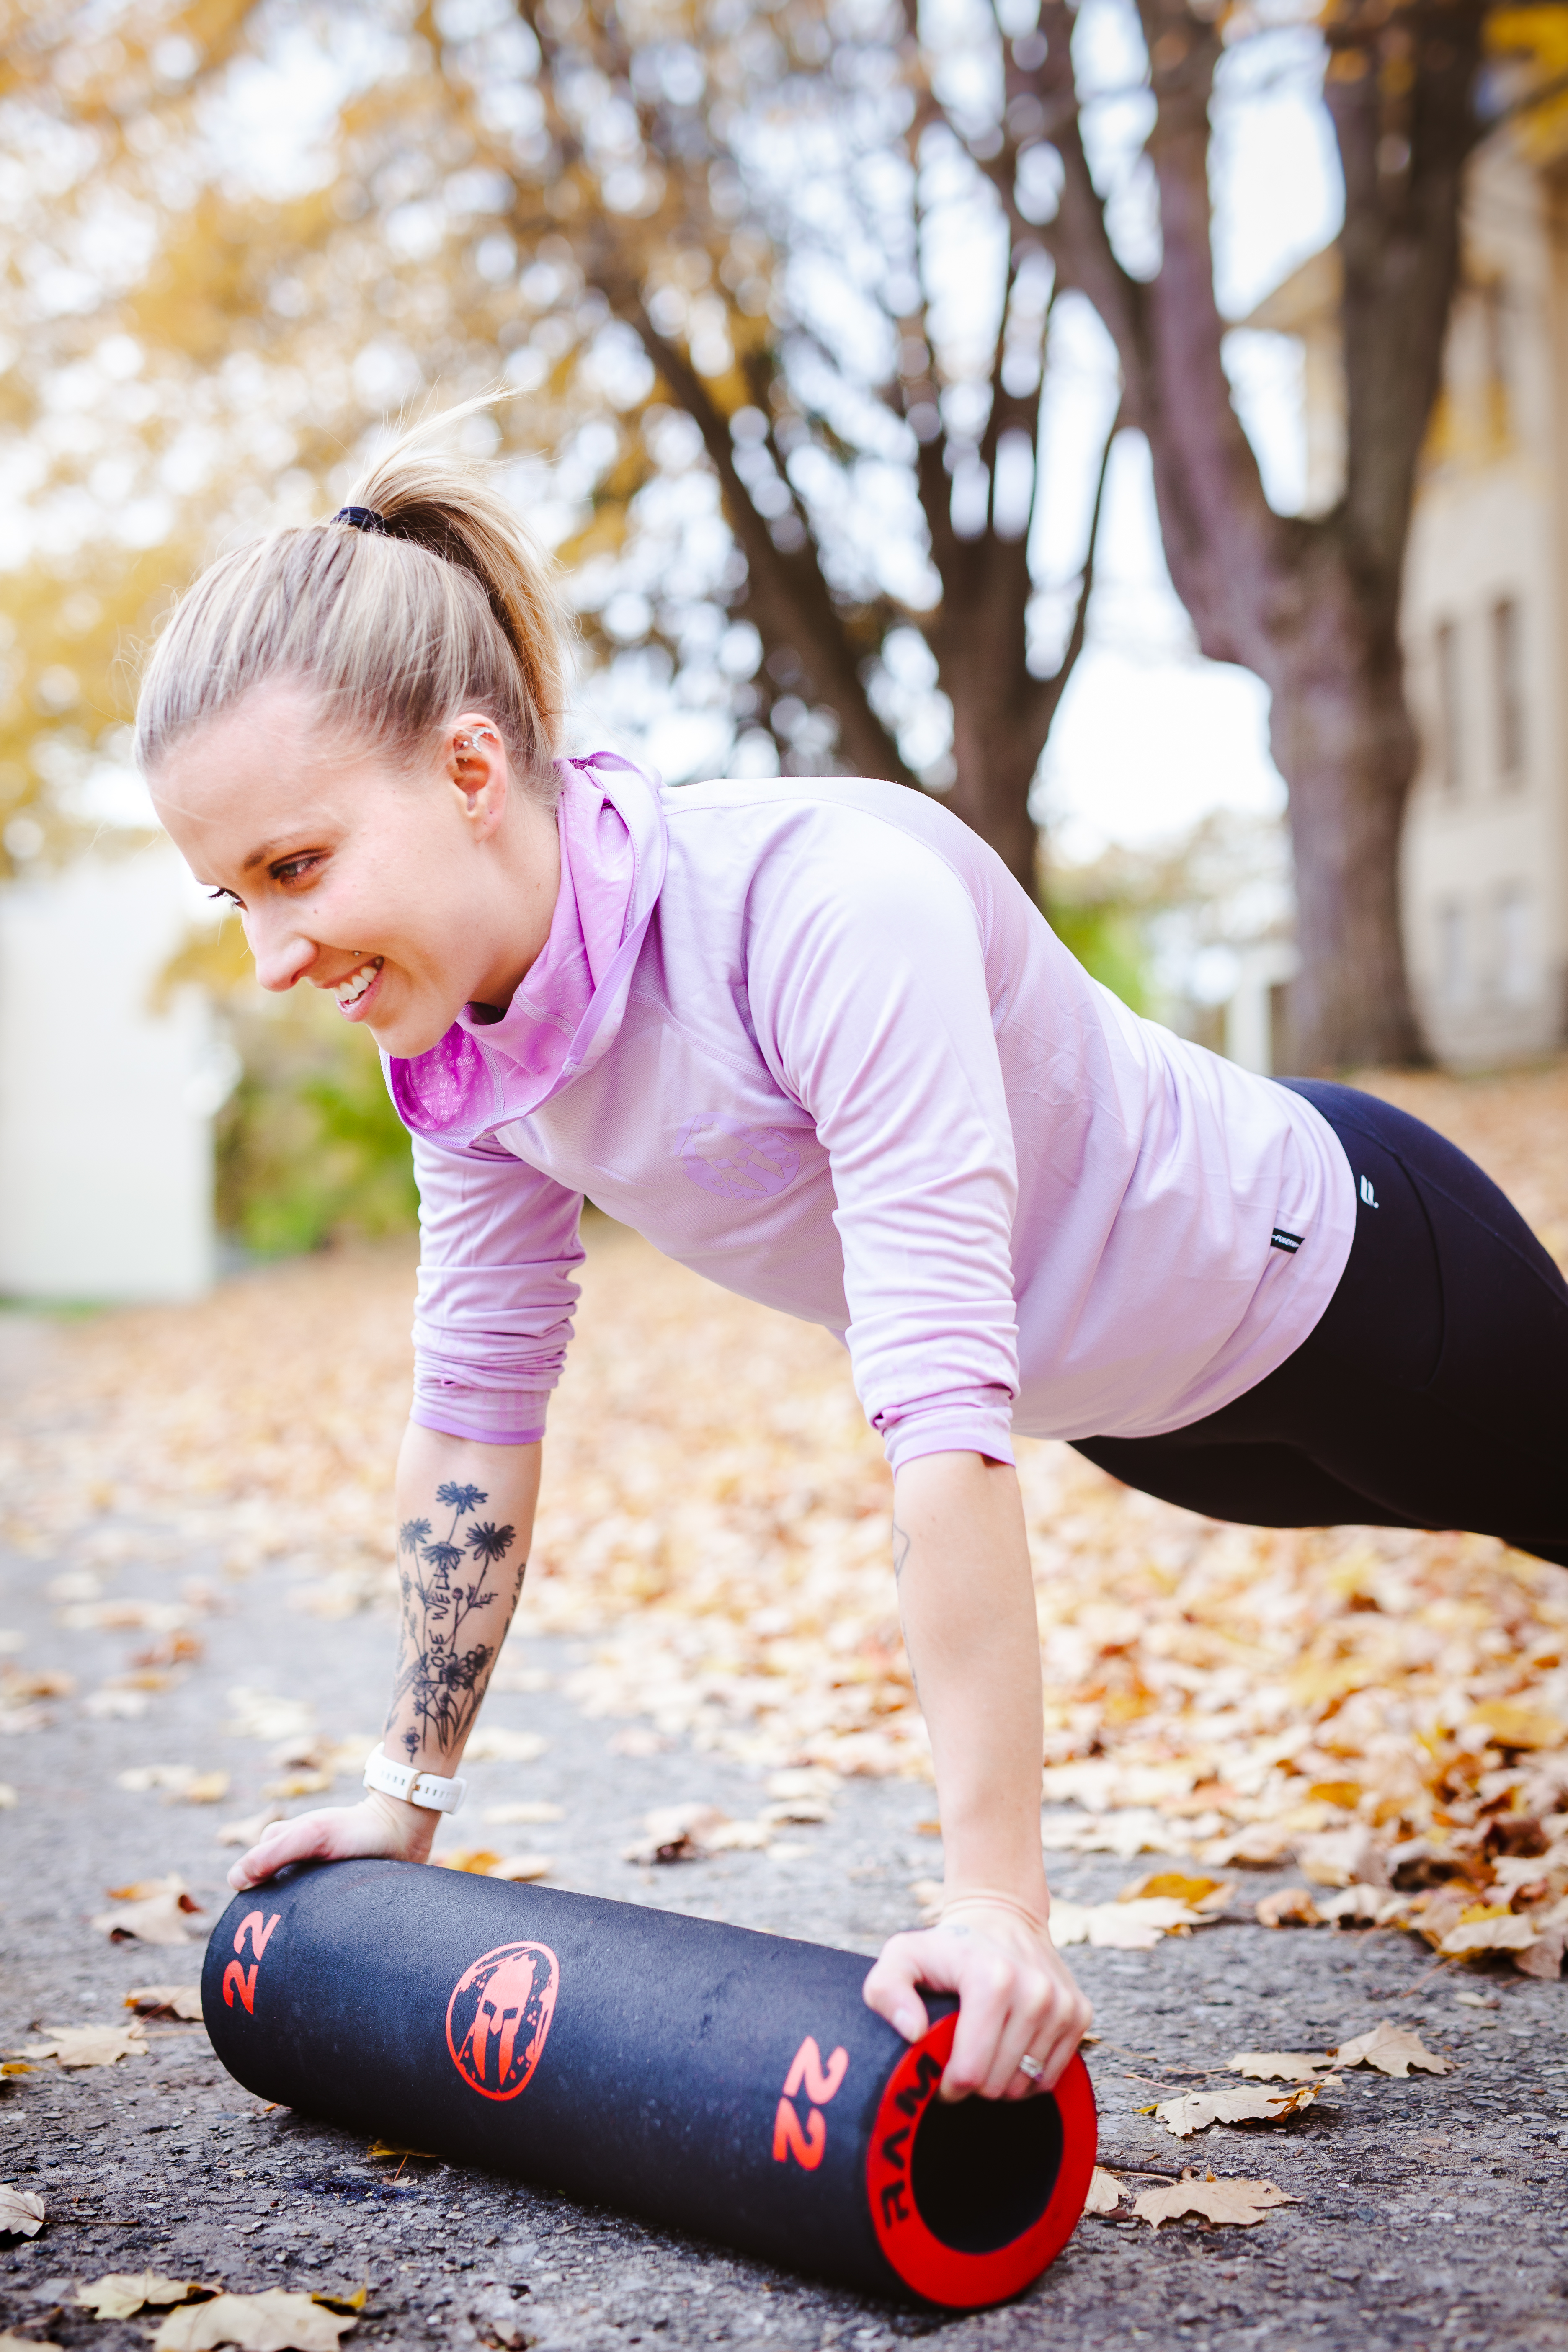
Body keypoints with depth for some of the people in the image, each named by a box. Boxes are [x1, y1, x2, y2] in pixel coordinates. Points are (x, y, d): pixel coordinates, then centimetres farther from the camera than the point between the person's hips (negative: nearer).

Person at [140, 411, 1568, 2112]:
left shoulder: (830, 902, -42)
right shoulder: (461, 1039, -18)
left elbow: (944, 1406, -46)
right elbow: (475, 1412, -9)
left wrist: (999, 1901, -45)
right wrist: (405, 1796, -4)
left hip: (1322, 1266, -7)